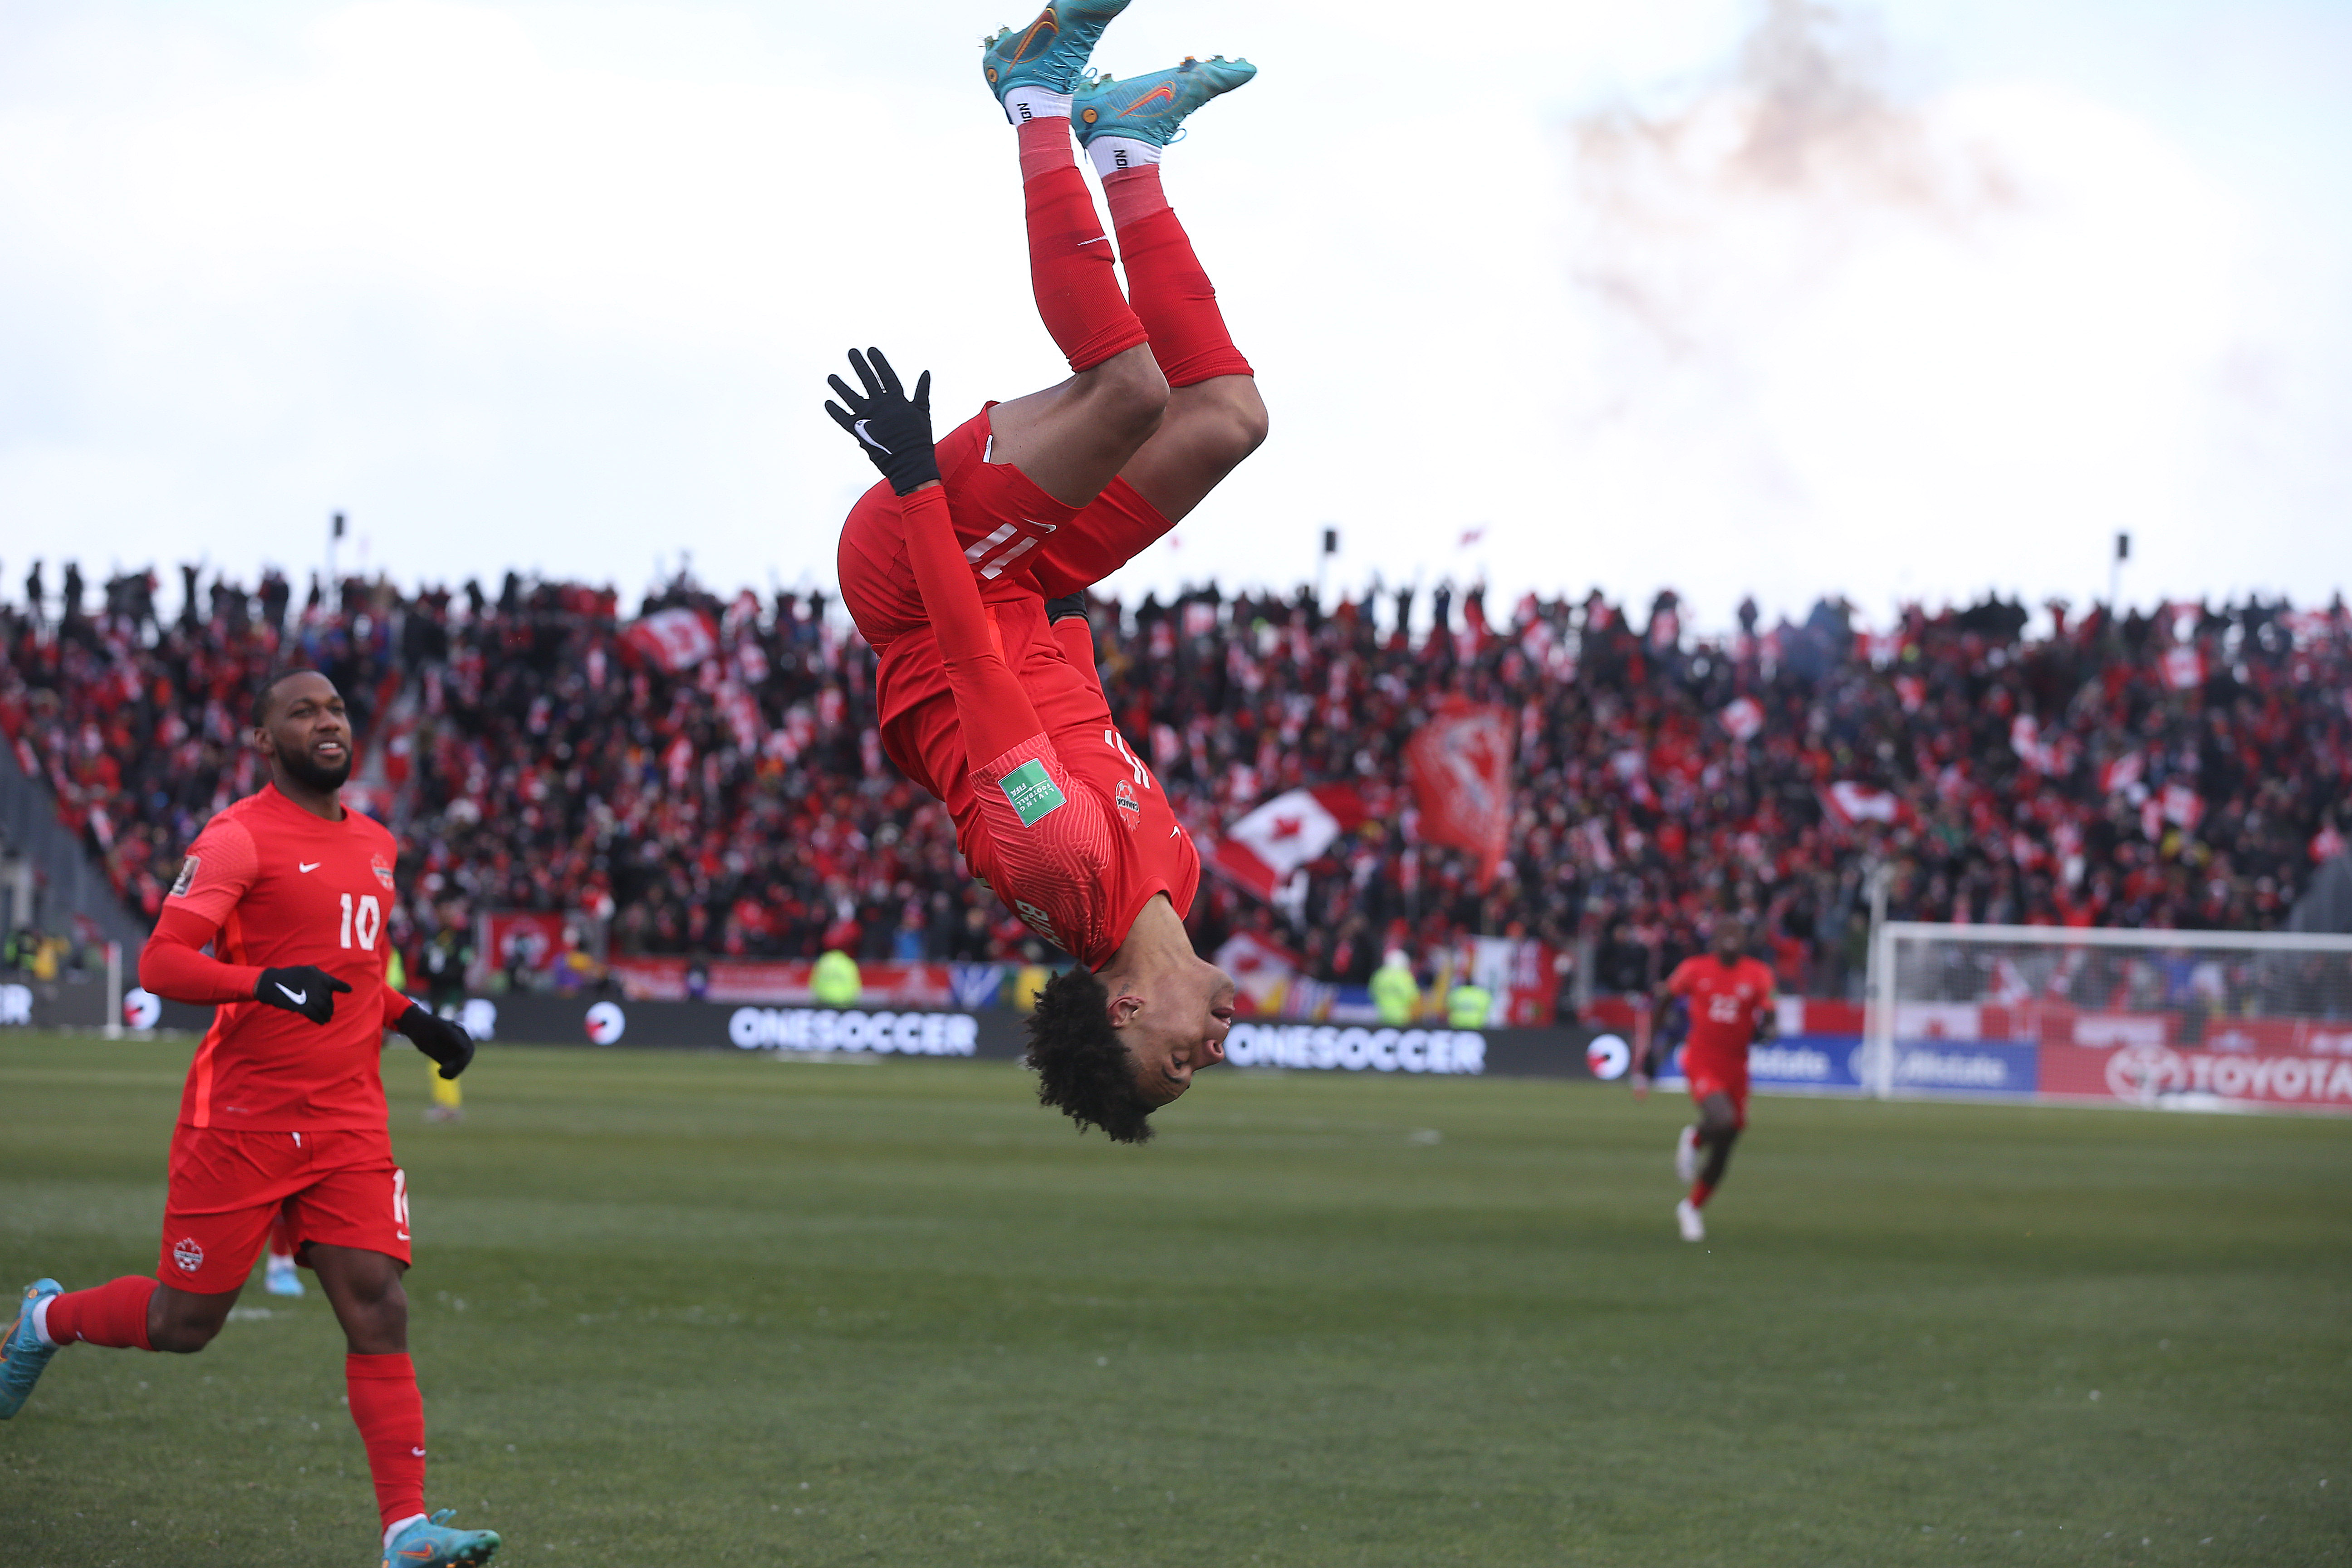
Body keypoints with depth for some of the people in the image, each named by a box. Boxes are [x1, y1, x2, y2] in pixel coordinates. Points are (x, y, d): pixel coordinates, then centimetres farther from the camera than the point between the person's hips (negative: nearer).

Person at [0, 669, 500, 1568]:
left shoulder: (374, 847, 16)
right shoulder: (239, 839, -8)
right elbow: (162, 963, -16)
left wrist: (414, 1021, 16)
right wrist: (267, 982, -30)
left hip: (348, 1123, 5)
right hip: (241, 1118, -5)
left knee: (378, 1312, -9)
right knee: (185, 1322, 5)